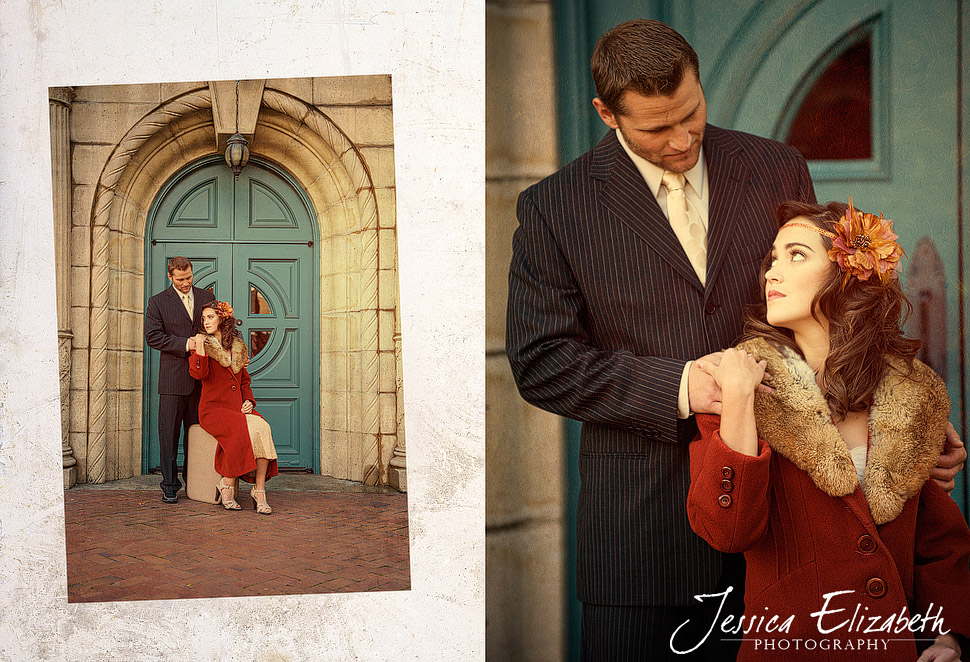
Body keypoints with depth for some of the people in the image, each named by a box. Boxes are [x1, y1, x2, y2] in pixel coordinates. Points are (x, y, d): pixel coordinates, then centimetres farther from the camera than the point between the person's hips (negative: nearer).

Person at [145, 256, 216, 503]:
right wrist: (185, 344, -14)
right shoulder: (158, 302, 3)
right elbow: (152, 336, -5)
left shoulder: (206, 297, 12)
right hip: (173, 378, -3)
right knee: (169, 434, -1)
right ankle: (170, 485, 6)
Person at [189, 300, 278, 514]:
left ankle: (259, 491, -28)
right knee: (244, 430, -33)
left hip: (238, 409, 4)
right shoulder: (202, 345, 3)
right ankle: (227, 486, -19)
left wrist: (249, 401, 6)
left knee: (263, 428, -27)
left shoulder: (238, 347, 16)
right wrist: (200, 348, -28)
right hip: (213, 408, -4)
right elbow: (199, 373, -16)